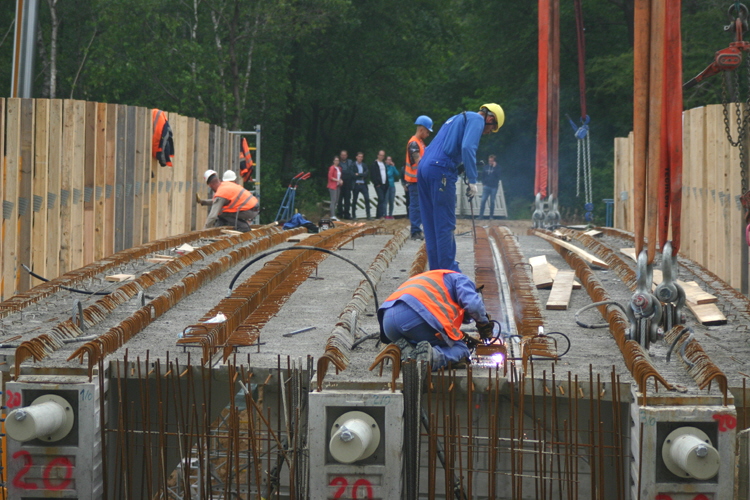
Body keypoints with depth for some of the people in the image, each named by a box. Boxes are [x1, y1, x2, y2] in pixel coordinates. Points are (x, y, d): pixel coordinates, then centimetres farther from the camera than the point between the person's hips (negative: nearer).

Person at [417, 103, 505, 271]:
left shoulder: (456, 119, 29)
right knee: (445, 225, -5)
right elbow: (467, 148, -15)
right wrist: (472, 181, -11)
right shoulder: (477, 119, 1)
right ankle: (449, 271, -3)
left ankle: (437, 269, 16)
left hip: (424, 169, 9)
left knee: (431, 225, 11)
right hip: (441, 171, -9)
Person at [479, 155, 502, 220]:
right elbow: (483, 175, 14)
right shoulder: (486, 167, 8)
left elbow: (498, 175, -14)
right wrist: (483, 183, 3)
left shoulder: (496, 168, 1)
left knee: (492, 202, 3)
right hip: (486, 186, 2)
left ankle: (491, 216, 10)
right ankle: (481, 215, -5)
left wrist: (494, 167, -16)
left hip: (494, 187, -2)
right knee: (483, 200, -6)